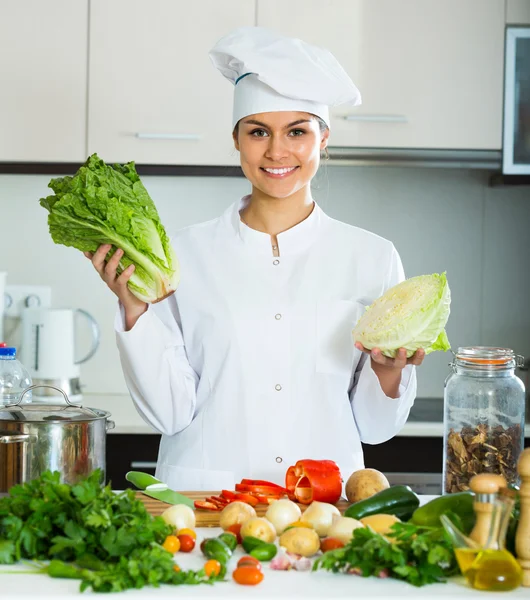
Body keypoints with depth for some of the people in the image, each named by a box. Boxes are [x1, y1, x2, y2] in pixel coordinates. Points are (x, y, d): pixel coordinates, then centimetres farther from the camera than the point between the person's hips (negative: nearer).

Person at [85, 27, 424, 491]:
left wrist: (388, 371, -9)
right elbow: (170, 413, 1)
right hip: (203, 501, -1)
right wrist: (134, 310, -8)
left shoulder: (372, 257, 6)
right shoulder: (186, 254, 5)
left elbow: (374, 426, 10)